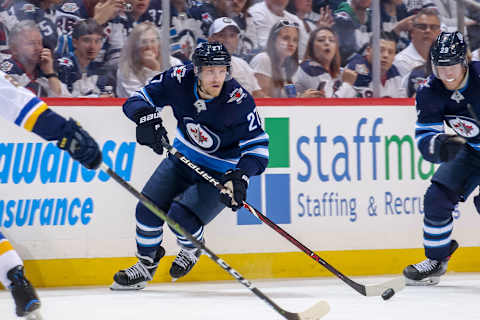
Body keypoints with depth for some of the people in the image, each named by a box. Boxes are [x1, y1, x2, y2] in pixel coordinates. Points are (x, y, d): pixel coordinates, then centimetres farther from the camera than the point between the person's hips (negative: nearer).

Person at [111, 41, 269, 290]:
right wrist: (146, 116, -35)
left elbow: (258, 146, -25)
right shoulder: (180, 80, -20)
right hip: (184, 157, 5)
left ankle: (192, 250, 16)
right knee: (148, 209, -3)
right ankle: (146, 264, 22)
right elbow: (137, 100, -11)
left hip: (219, 172, -4)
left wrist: (240, 176, -42)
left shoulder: (239, 101, -29)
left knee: (181, 216, -19)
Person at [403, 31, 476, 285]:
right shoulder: (429, 92, -14)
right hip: (471, 149, 6)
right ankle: (436, 260, 15)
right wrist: (440, 145, -37)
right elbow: (424, 138, -14)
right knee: (438, 196, -4)